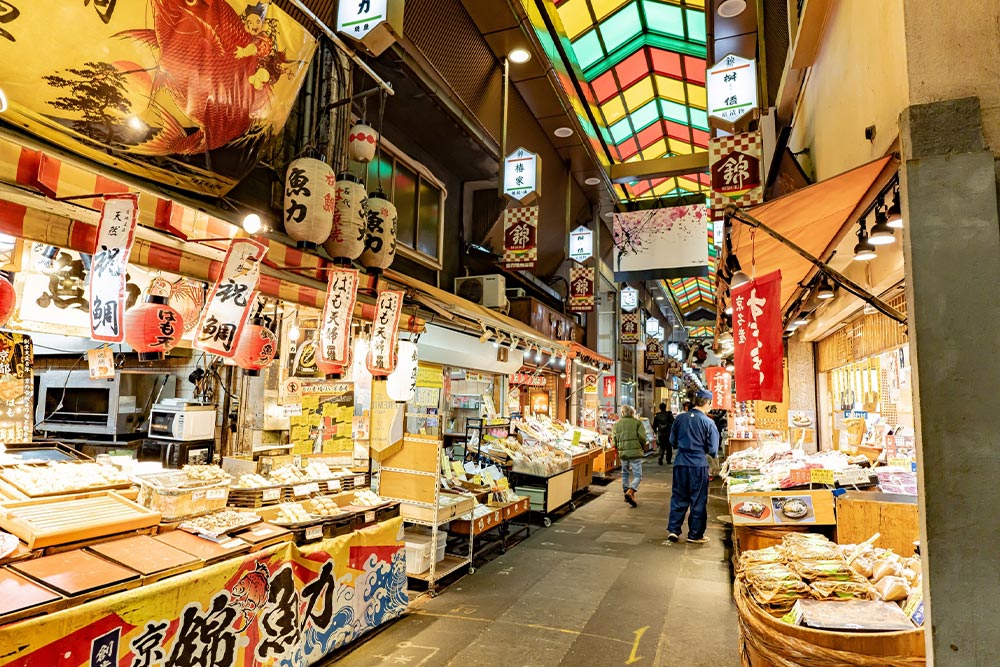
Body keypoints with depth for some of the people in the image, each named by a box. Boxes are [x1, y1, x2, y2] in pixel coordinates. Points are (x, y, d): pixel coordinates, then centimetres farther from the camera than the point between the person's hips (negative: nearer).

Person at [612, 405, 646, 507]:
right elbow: (642, 437, -7)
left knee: (625, 473, 20)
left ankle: (626, 492, 23)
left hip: (622, 452, 3)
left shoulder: (617, 424, 8)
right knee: (637, 475, 1)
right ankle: (630, 491, -20)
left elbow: (614, 438, 6)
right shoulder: (637, 423, -1)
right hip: (635, 452, -3)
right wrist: (642, 447, 11)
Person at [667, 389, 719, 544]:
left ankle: (673, 529, 15)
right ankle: (695, 534, 18)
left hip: (680, 463, 3)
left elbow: (673, 442, 9)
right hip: (699, 465, -3)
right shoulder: (708, 422, -10)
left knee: (678, 498, 14)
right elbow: (713, 449, -6)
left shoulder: (680, 419, -1)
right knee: (698, 501, 9)